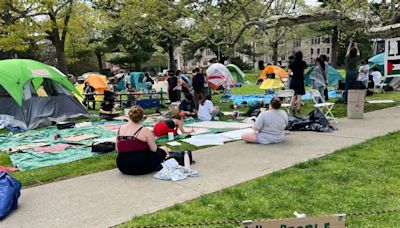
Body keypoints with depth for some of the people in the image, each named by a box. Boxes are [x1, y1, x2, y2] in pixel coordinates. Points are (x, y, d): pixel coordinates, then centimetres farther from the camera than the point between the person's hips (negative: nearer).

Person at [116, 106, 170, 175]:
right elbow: (154, 149, -10)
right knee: (164, 150, 16)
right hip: (140, 167, -5)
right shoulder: (144, 130, -15)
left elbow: (118, 149, 7)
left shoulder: (120, 129, 0)